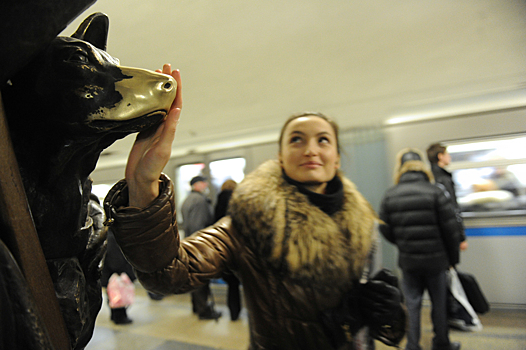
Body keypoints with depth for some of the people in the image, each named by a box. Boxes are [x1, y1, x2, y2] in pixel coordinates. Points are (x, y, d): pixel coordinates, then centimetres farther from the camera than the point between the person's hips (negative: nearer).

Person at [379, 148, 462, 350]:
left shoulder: (389, 196, -4)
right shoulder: (435, 192, -10)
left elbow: (385, 230, -1)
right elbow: (450, 229, -8)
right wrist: (453, 257, 6)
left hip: (408, 260, 1)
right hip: (435, 259, -1)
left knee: (412, 304, 12)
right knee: (439, 303, 17)